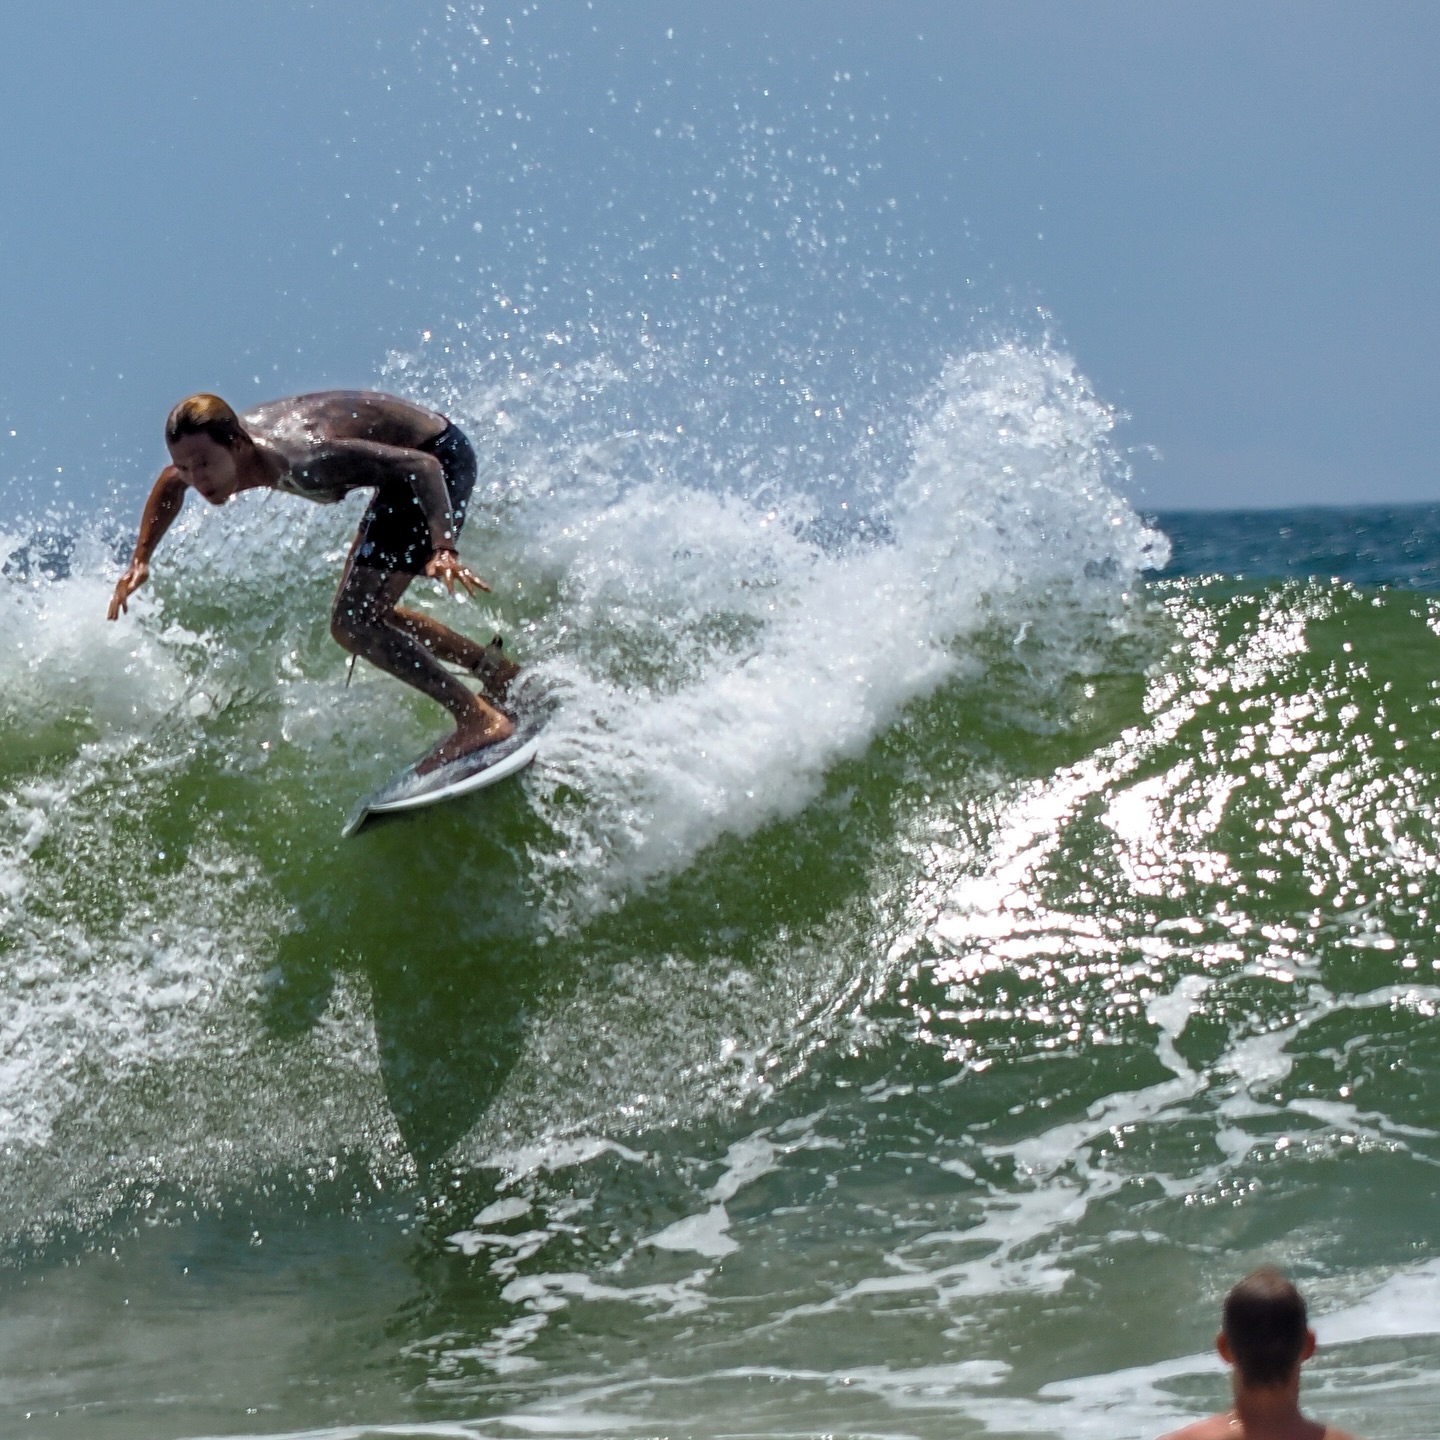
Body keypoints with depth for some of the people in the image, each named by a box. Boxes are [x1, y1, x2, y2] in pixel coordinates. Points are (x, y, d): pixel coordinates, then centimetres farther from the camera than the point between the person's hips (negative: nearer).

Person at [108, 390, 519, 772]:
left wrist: (444, 550, -47)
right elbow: (170, 484, 17)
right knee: (369, 615, 18)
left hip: (438, 457, -9)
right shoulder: (212, 446, -9)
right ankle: (498, 671, 26)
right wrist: (141, 558, 15)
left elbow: (422, 467, -36)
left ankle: (480, 719, -12)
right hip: (405, 457, 9)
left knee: (354, 622, -14)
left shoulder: (302, 461, -35)